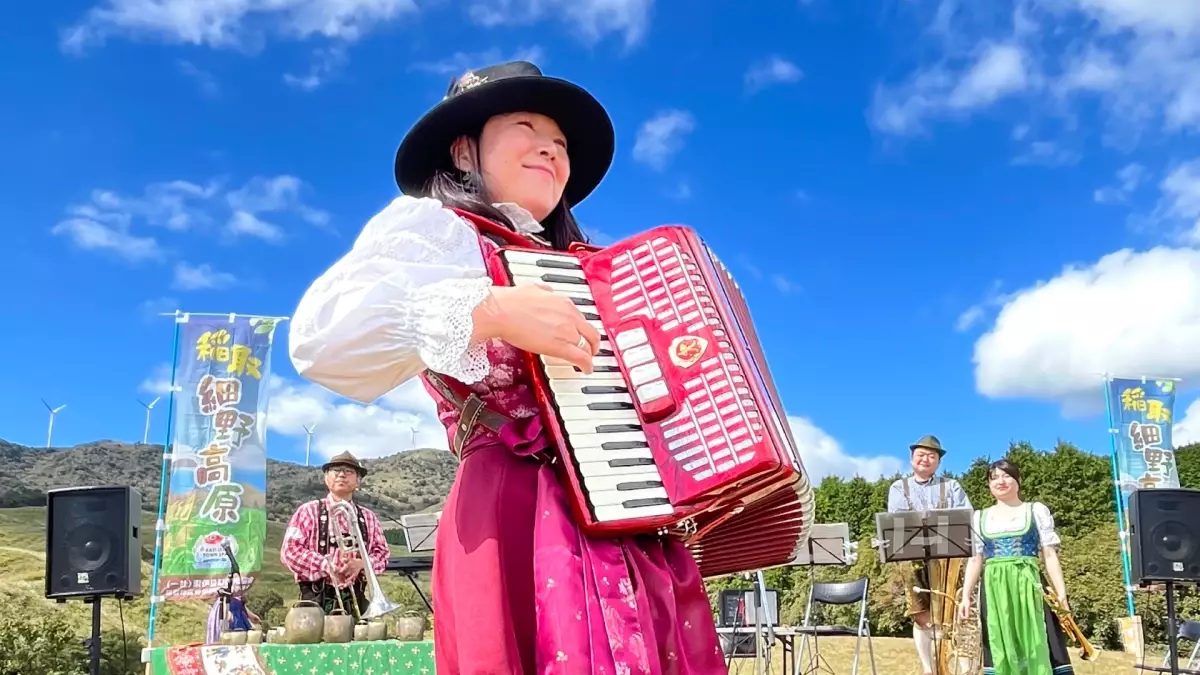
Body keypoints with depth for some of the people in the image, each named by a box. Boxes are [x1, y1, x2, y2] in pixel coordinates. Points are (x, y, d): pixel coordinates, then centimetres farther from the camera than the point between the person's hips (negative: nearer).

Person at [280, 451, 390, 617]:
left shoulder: (368, 517, 15)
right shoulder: (309, 511, 3)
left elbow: (382, 553, 12)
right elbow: (289, 550, -4)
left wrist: (361, 563, -10)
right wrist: (327, 566, -15)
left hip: (355, 600, 3)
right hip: (317, 600, -3)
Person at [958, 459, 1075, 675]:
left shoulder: (1036, 511, 8)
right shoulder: (980, 517, 13)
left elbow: (1050, 555, 4)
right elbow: (975, 559, 12)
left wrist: (1061, 593, -4)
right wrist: (966, 596, 3)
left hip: (1028, 587, -2)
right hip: (994, 590, 2)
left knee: (1037, 647, -7)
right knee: (999, 651, 1)